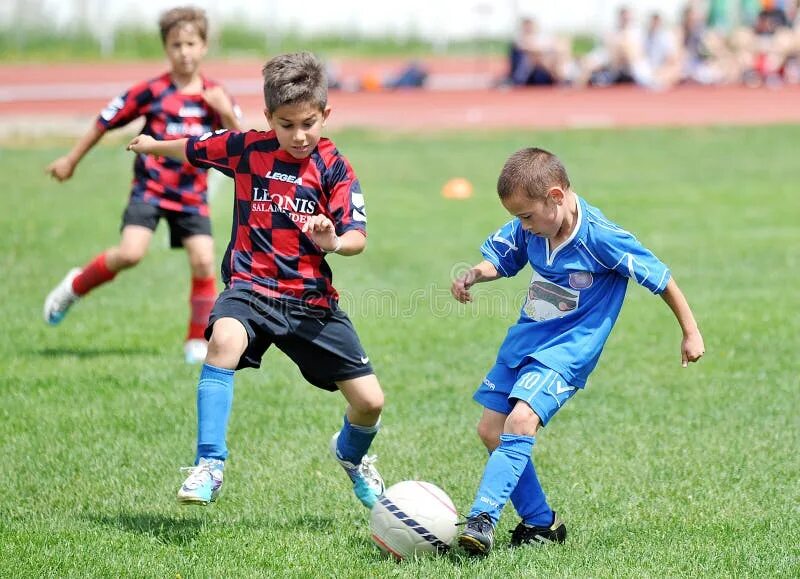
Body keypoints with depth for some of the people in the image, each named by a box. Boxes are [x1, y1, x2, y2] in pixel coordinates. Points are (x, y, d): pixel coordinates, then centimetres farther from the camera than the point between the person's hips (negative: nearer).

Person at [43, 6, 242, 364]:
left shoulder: (215, 97, 1)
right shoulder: (152, 92, -7)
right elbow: (106, 122, 2)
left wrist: (227, 114, -19)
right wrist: (72, 160, 9)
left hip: (192, 194, 2)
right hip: (150, 187, -2)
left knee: (203, 260, -11)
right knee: (130, 253, -20)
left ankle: (198, 342, 5)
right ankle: (74, 287, 8)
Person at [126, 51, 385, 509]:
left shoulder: (335, 169, -4)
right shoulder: (248, 149, 1)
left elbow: (357, 238, -12)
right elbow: (194, 149, 20)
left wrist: (335, 242, -35)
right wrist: (152, 145, 36)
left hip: (312, 299, 1)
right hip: (251, 286, 0)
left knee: (370, 401, -3)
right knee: (224, 341, -36)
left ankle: (352, 456, 36)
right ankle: (209, 467, -32)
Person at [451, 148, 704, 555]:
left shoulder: (600, 239, -21)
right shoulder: (528, 230, -5)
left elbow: (660, 278, -11)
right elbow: (499, 259, 14)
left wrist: (690, 333, -3)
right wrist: (473, 275, -9)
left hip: (566, 350, -7)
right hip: (524, 339, 7)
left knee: (520, 421, -27)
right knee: (490, 430, 6)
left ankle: (481, 520, -33)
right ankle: (541, 524, 16)